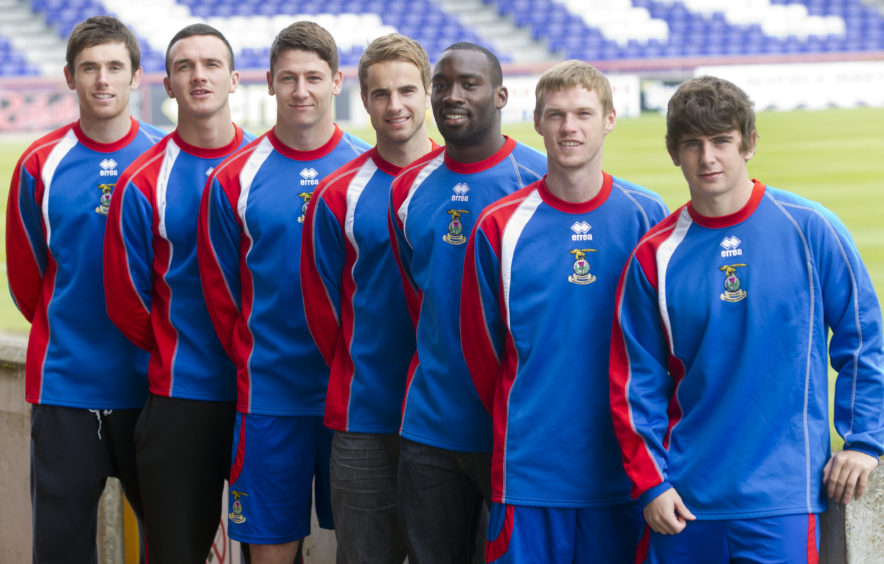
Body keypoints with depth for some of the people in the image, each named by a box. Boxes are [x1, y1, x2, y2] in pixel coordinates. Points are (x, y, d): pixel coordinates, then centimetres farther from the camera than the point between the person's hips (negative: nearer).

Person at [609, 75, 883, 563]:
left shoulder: (809, 229, -1)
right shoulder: (654, 256, 3)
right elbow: (635, 381, 6)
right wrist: (650, 482, -1)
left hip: (783, 495, -2)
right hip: (686, 496, 2)